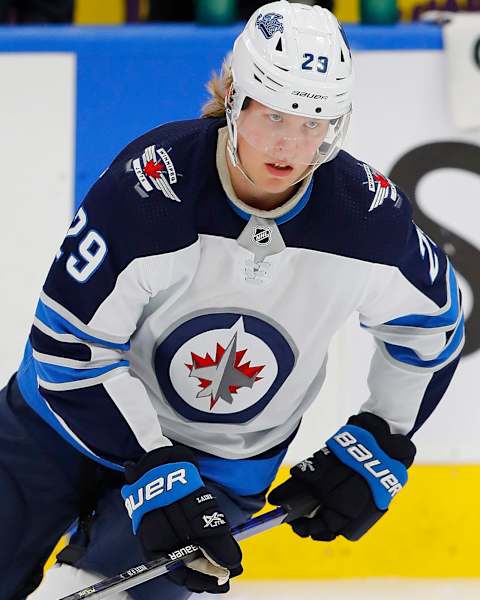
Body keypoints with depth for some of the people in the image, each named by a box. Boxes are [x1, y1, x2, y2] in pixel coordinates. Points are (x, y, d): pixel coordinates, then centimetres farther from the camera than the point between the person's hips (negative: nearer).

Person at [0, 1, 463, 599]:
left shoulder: (369, 215, -18)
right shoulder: (148, 184, -28)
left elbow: (430, 324, 2)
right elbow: (69, 345, -24)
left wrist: (379, 444, -3)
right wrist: (152, 469, -26)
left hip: (224, 460, 1)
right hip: (78, 416, -1)